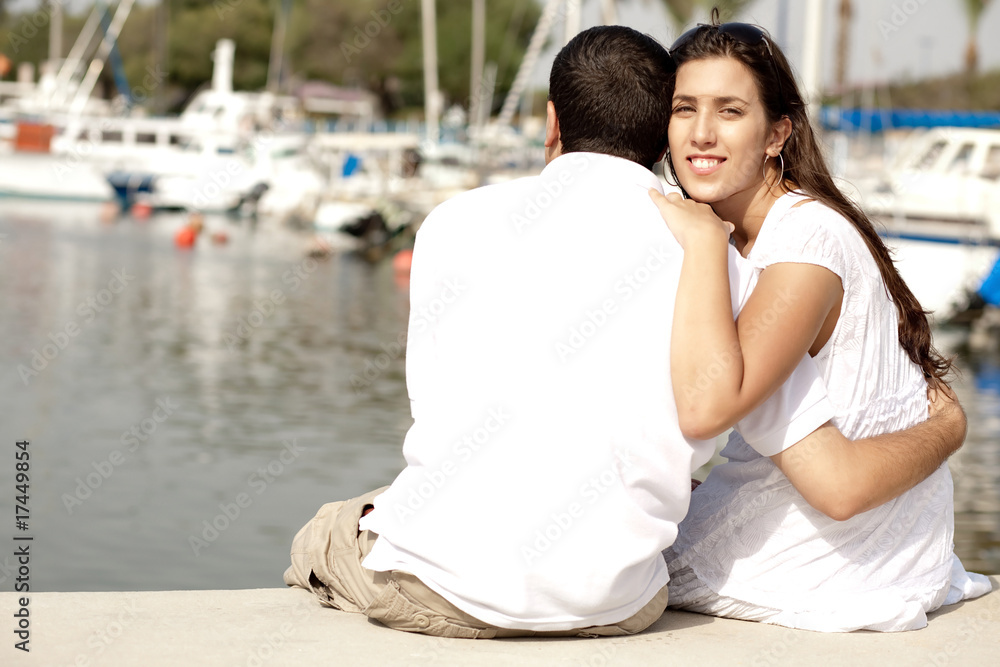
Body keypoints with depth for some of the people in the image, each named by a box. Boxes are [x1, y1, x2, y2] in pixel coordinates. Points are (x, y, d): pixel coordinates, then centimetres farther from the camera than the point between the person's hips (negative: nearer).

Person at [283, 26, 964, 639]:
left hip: (442, 584, -1)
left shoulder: (459, 221, 3)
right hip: (611, 606, 2)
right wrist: (948, 426, 23)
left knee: (321, 535, 31)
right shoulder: (725, 269, 4)